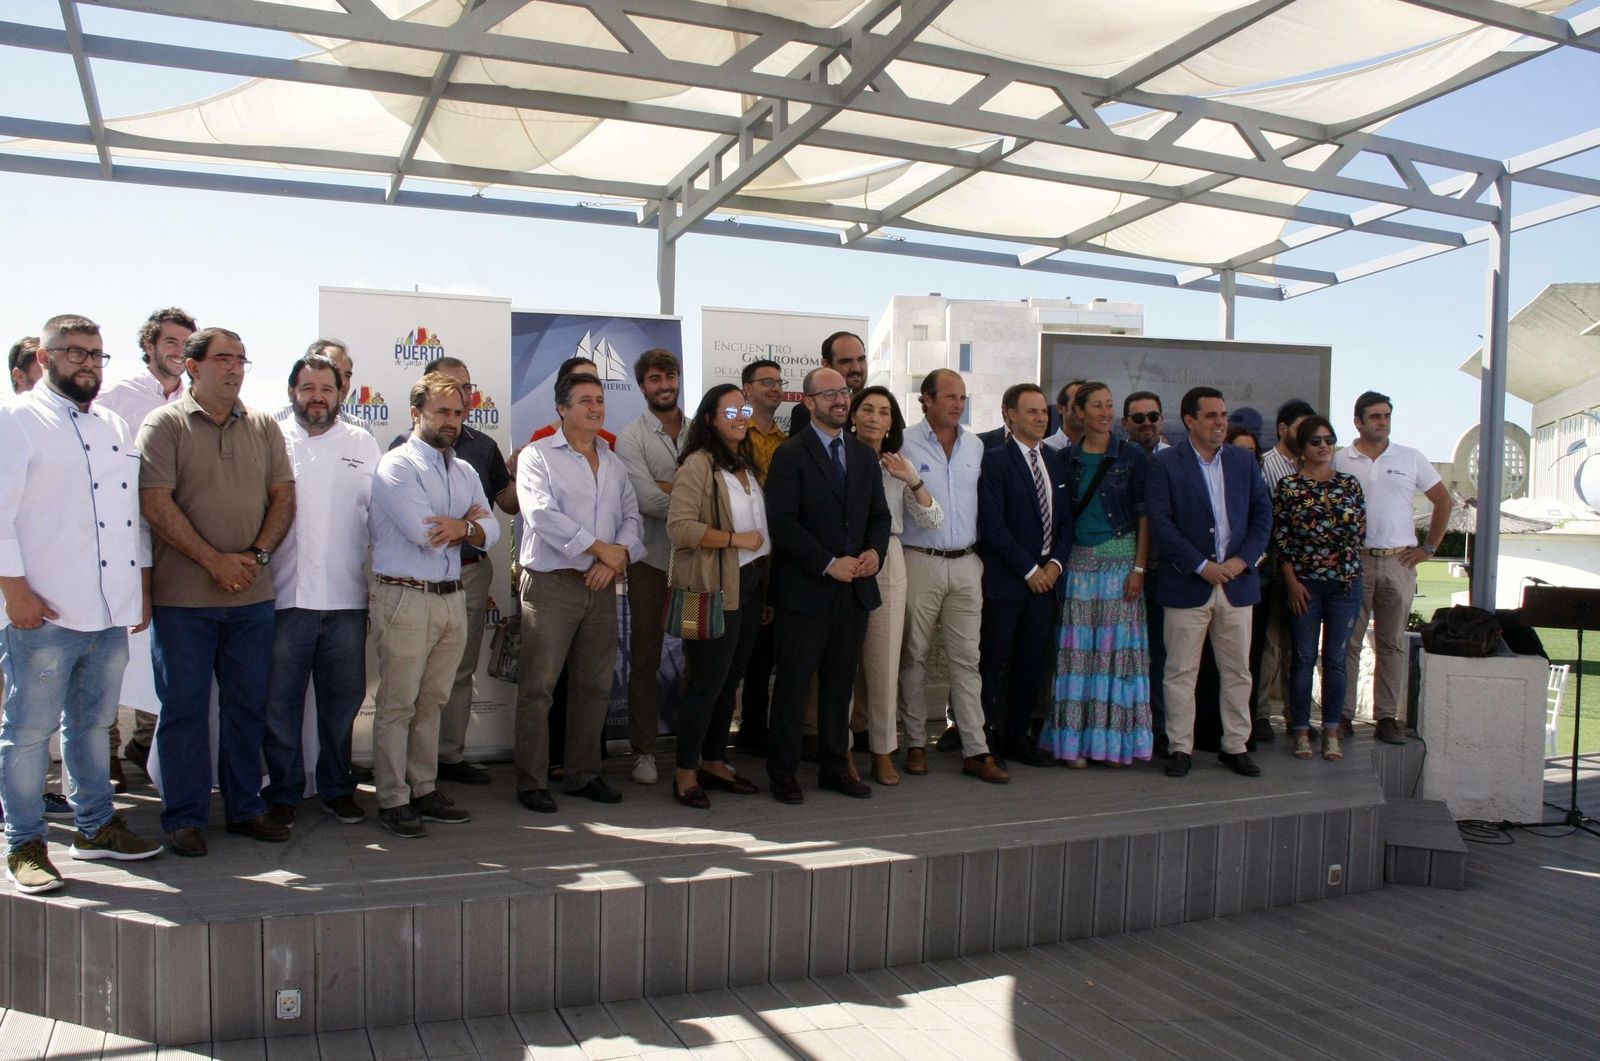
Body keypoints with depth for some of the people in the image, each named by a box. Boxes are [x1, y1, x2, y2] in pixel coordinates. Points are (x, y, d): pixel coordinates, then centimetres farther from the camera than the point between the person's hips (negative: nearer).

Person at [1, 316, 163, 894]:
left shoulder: (116, 428, 17)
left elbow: (137, 512, 20)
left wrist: (143, 584, 16)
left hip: (111, 611, 6)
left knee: (93, 723, 16)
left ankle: (96, 826, 27)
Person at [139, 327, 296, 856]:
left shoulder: (263, 427, 11)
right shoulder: (164, 424, -1)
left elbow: (283, 497, 8)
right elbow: (156, 504, -9)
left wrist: (257, 554, -7)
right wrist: (214, 561, -14)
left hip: (252, 595, 4)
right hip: (184, 595, -3)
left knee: (248, 704, 10)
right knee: (184, 707, 4)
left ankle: (245, 807, 21)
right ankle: (184, 817, 15)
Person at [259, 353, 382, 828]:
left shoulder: (362, 443, 12)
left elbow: (381, 513, 11)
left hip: (346, 597, 2)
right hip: (285, 594, -2)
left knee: (344, 698, 9)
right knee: (280, 702, 4)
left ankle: (336, 787, 24)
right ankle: (282, 791, 18)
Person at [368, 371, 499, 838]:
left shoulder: (466, 472, 16)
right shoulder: (397, 466, -6)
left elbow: (491, 531, 7)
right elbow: (425, 533, -17)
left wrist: (461, 527, -13)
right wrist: (469, 521, 0)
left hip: (453, 597, 6)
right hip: (406, 598, -6)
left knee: (432, 701, 12)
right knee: (397, 704, -1)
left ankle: (424, 789, 21)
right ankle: (393, 800, 7)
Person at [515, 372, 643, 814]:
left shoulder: (614, 463, 16)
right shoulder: (538, 455, -1)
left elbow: (631, 518, 11)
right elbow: (543, 515, -14)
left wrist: (616, 557, -9)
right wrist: (600, 548, -13)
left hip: (602, 585, 6)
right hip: (551, 583, -5)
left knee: (594, 685, 10)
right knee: (537, 685, -4)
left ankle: (584, 774, 21)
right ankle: (531, 781, 5)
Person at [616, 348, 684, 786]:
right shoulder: (631, 438, -2)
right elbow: (648, 500, -15)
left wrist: (669, 489, -13)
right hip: (652, 558, -3)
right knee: (645, 658, 5)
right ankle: (644, 750, 15)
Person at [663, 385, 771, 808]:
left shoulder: (746, 464, 15)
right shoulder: (699, 464, -11)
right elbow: (679, 526, -19)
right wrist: (735, 539, -19)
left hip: (749, 584, 8)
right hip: (715, 589, -8)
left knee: (730, 679, 14)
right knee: (707, 682, -2)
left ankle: (714, 763, 26)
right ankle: (685, 773, 10)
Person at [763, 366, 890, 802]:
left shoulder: (864, 454, 14)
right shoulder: (791, 454, -6)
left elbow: (879, 515, 16)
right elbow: (783, 522, -13)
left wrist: (875, 551, -4)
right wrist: (829, 564, -17)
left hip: (855, 587, 6)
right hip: (805, 590, -5)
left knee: (840, 683, 12)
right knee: (793, 684, 2)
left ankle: (834, 767, 23)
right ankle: (783, 772, 13)